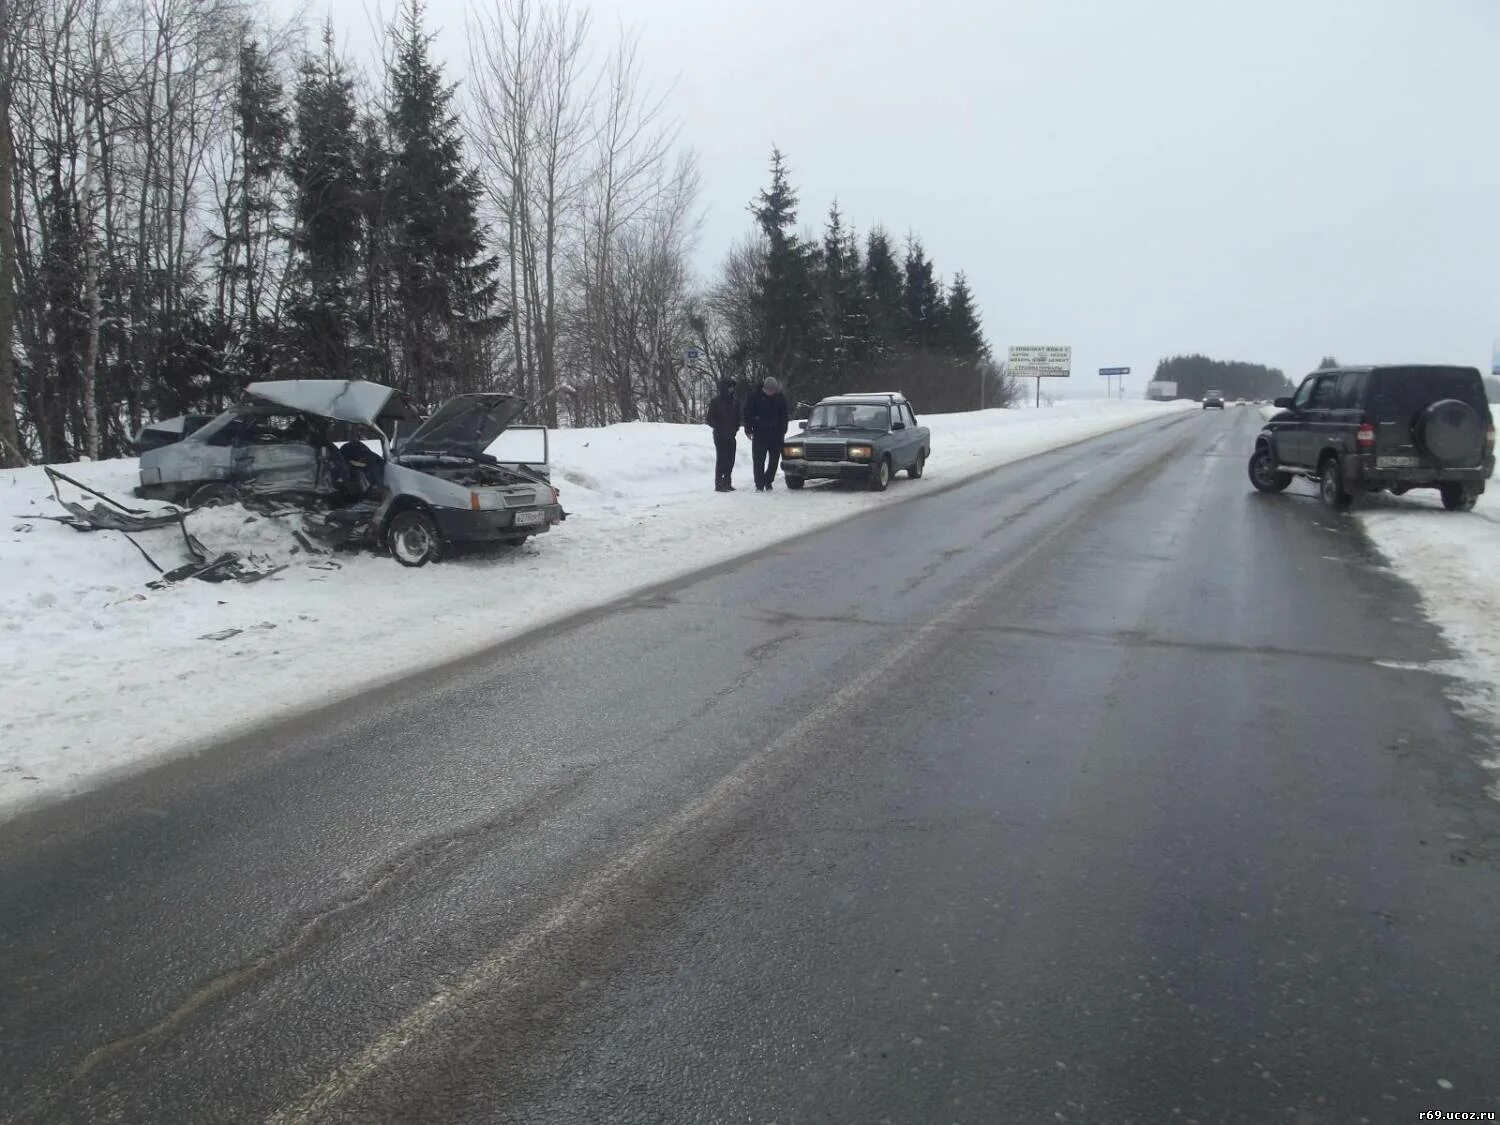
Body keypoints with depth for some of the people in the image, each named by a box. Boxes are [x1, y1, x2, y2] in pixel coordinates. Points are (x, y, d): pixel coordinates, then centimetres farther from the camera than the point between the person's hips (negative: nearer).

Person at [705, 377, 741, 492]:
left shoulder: (735, 401, 11)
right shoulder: (716, 401, -7)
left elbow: (737, 418, 18)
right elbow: (711, 419, -8)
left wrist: (735, 429, 2)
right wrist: (720, 429, -15)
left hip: (731, 436, 6)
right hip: (720, 435, -6)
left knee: (730, 460, 7)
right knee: (721, 459, -7)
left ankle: (727, 483, 15)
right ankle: (719, 484, -5)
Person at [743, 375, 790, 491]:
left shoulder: (780, 397, 4)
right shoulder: (754, 396, -4)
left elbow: (784, 415, 12)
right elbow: (748, 414, 0)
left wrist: (783, 431, 9)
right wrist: (749, 429, -5)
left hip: (776, 434, 2)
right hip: (759, 433, -2)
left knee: (774, 459, 4)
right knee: (758, 460, -5)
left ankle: (768, 481, 19)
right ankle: (759, 485, 0)